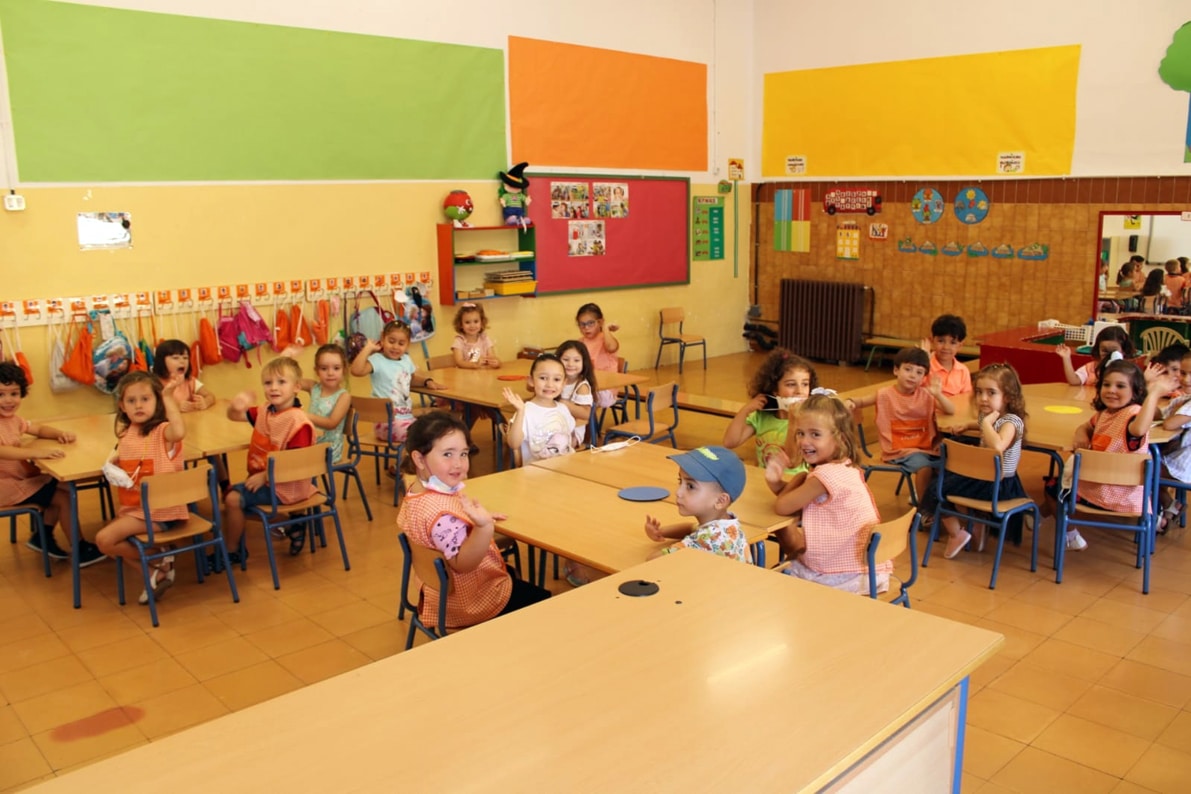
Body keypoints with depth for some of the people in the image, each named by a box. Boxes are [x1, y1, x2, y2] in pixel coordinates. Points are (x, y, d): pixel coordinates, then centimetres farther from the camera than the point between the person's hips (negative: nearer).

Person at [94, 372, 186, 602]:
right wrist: (113, 466, 4)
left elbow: (179, 432, -42)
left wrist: (169, 397, -38)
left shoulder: (163, 431, -16)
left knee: (104, 539, -14)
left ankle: (158, 567, 4)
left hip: (159, 511, -9)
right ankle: (159, 566, 16)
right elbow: (121, 461, 26)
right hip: (133, 507, 9)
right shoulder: (126, 434, 7)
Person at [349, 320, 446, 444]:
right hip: (388, 421, -8)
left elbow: (413, 378, 31)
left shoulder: (406, 360, 11)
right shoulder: (377, 360, -11)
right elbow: (356, 370, -30)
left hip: (407, 417, 8)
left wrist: (428, 381, 12)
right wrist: (368, 348, -21)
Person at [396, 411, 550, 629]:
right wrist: (484, 526, -52)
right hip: (472, 602, -10)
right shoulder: (440, 511, -35)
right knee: (545, 601, 13)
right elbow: (462, 564, -37)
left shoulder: (416, 494, -3)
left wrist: (482, 520, 5)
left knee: (515, 574, 37)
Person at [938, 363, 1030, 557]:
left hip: (999, 484, -9)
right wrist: (966, 425, 14)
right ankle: (981, 527, 31)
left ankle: (956, 534, 9)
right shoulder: (990, 416, 3)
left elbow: (997, 446, -44)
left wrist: (987, 422, -33)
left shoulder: (1011, 421, -23)